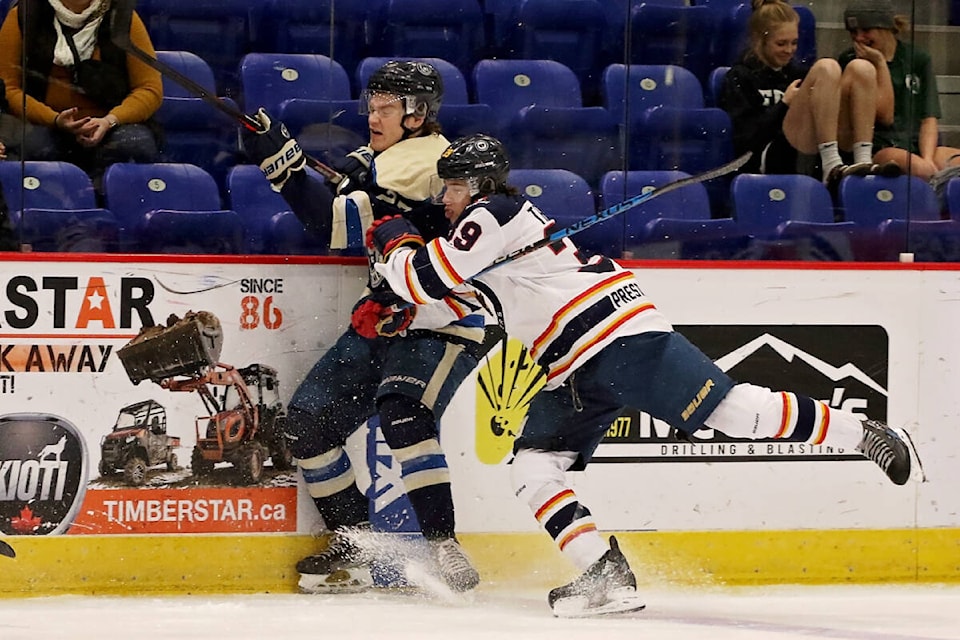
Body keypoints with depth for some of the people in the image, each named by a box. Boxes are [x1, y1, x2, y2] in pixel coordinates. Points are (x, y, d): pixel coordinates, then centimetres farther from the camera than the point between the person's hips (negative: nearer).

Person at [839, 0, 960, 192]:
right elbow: (885, 116, 1)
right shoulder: (850, 60, 8)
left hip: (921, 145, 3)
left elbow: (929, 119, 8)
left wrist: (927, 160, -11)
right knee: (903, 160, -39)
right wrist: (879, 64, -3)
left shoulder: (918, 59, 15)